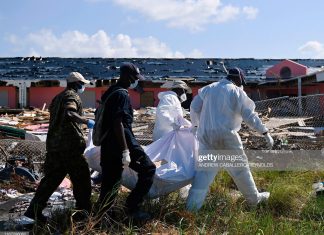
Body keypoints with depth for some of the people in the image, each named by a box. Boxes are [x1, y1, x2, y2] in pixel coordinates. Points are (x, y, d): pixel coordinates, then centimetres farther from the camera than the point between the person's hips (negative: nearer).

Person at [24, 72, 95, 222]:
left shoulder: (58, 98, 21)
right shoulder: (72, 96, -7)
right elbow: (69, 113, -28)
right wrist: (87, 121, -23)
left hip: (53, 144, 9)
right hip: (69, 145, -9)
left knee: (51, 177, 12)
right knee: (81, 179, 3)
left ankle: (34, 210, 10)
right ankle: (83, 211, 11)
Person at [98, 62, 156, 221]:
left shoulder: (110, 92, 16)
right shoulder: (121, 94, -13)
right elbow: (118, 124, -22)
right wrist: (125, 151, -23)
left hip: (108, 145, 10)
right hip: (123, 142, -9)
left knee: (110, 181, 14)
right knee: (148, 169, 0)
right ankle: (132, 207, -2)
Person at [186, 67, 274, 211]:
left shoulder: (208, 89, 12)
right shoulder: (237, 92, -2)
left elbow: (194, 108, 16)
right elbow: (250, 116, -5)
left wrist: (196, 124, 33)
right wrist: (266, 133, 1)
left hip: (206, 134, 4)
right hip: (226, 136, -4)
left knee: (205, 168, 8)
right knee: (239, 167, 11)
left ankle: (193, 203, 2)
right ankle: (254, 198, 26)